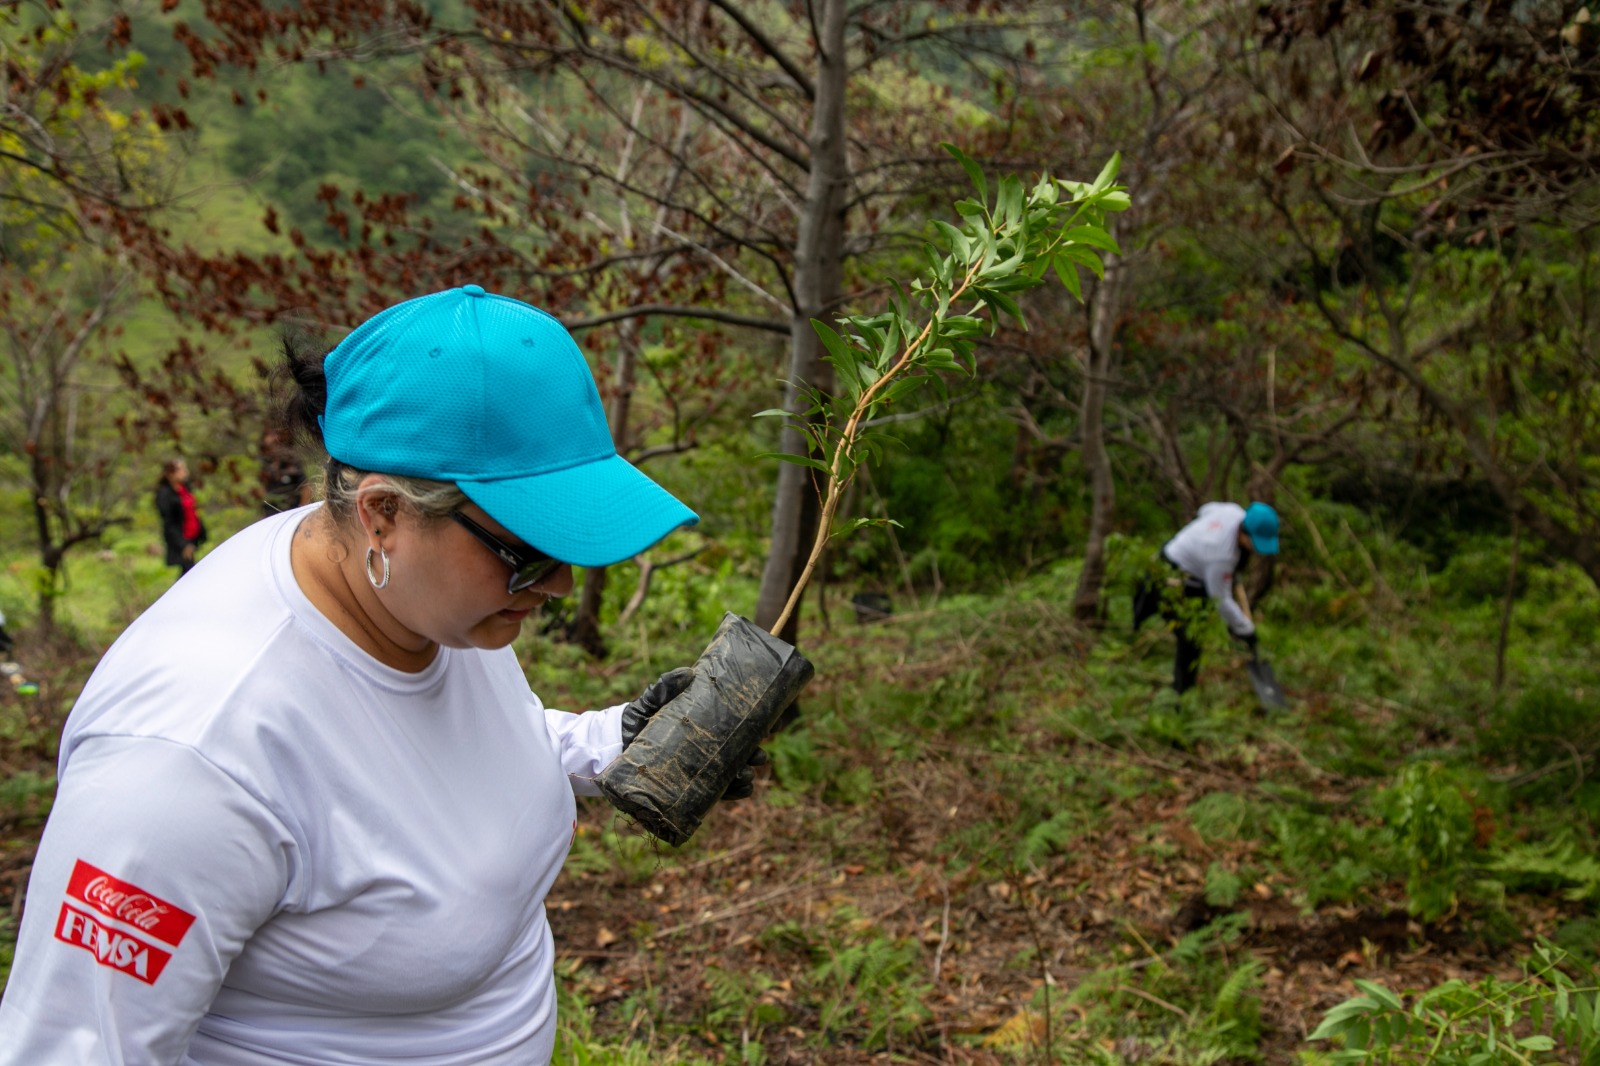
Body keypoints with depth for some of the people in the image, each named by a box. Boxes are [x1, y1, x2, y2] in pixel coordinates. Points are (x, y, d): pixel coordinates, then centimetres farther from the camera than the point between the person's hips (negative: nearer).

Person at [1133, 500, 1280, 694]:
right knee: (1191, 639, -12)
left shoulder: (1235, 511, -14)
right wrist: (1245, 629, -12)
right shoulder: (1221, 555, -35)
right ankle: (1182, 692, -1)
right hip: (1170, 579, -9)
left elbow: (1206, 509, 10)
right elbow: (1221, 600, -23)